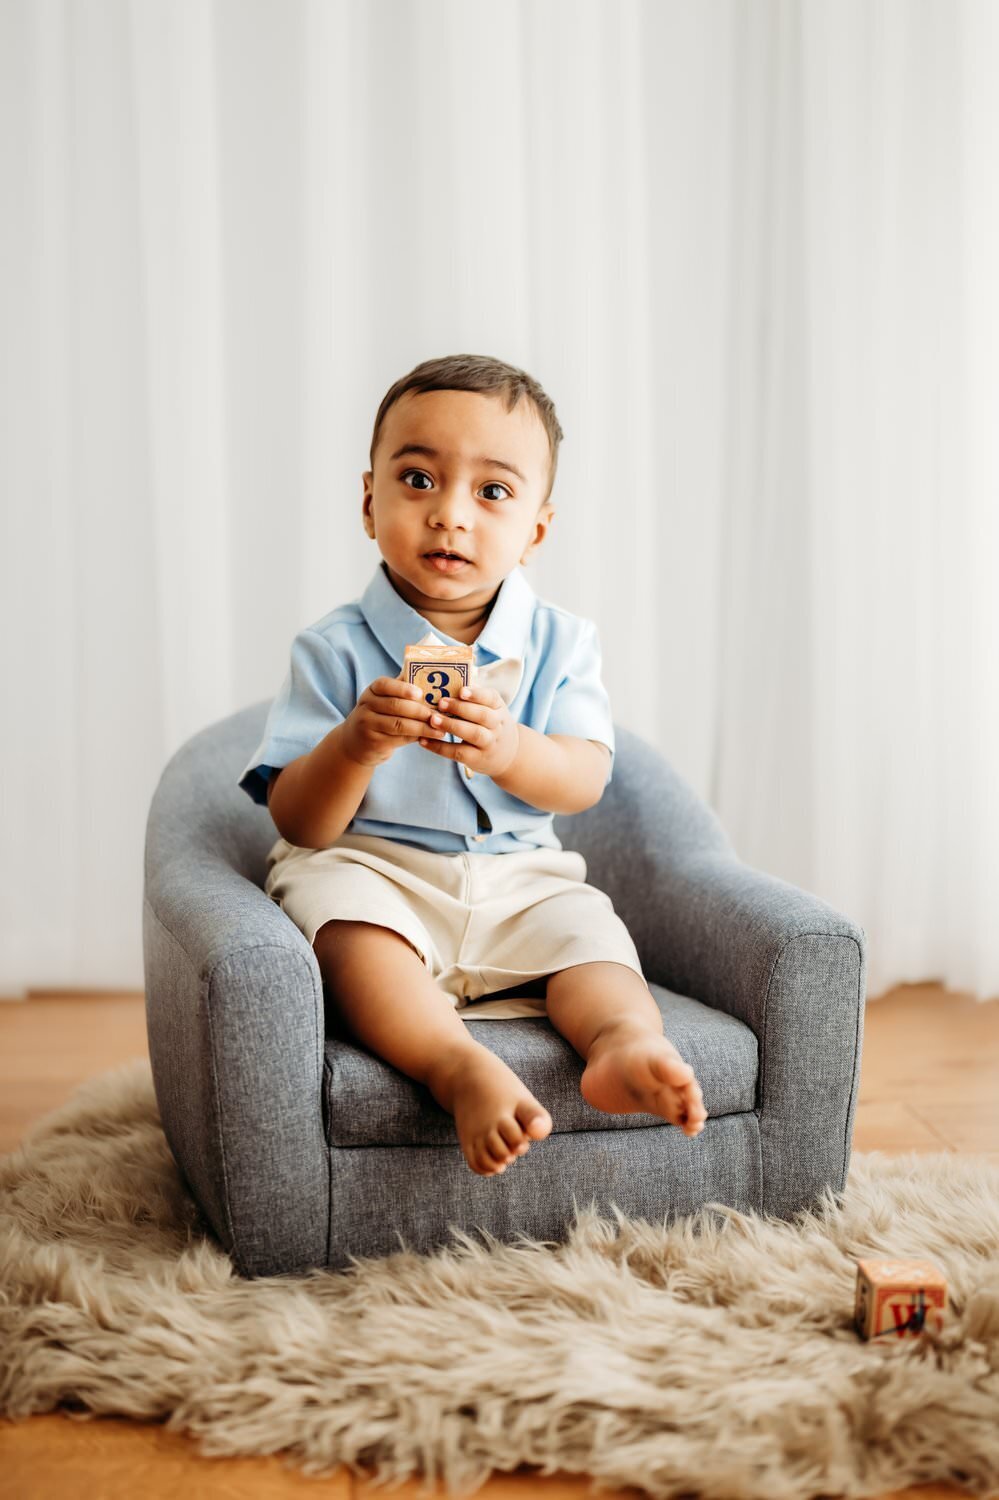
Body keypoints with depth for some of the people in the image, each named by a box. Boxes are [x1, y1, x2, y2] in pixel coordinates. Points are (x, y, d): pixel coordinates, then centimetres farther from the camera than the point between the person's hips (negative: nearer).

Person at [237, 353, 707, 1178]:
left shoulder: (560, 643, 2)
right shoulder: (335, 651, -6)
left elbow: (586, 782, -9)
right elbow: (300, 825, -10)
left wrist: (509, 751, -32)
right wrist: (356, 744, -31)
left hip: (516, 877, 3)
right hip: (367, 868, -3)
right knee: (345, 921, -33)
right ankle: (460, 1066, -51)